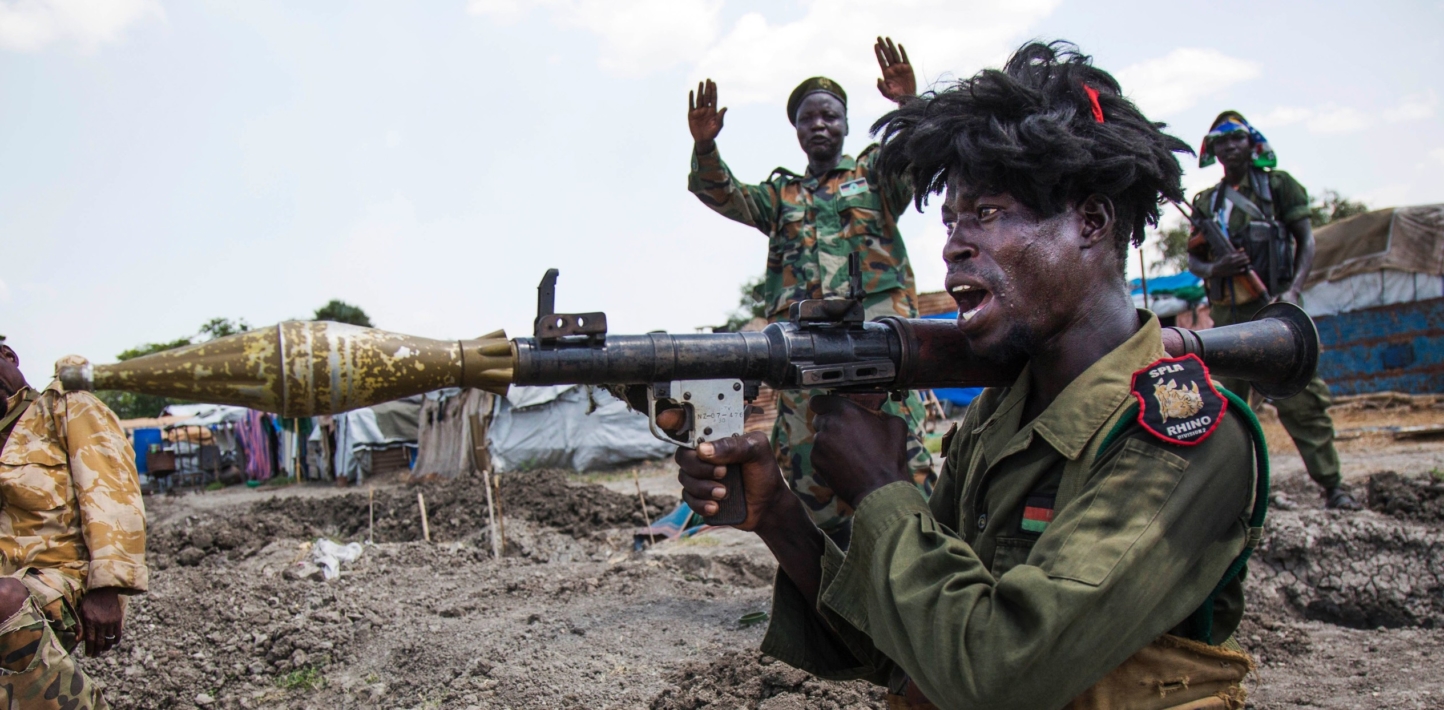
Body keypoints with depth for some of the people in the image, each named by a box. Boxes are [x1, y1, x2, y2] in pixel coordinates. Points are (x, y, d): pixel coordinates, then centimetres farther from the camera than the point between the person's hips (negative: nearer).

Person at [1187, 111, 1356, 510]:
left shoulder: (1278, 185, 7)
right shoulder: (1207, 202, 15)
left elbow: (1306, 242, 2)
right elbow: (1193, 258, 13)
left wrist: (1293, 291, -13)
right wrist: (1214, 269, -11)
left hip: (1274, 307, -4)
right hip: (1228, 313, 4)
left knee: (1301, 395, -9)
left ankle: (1332, 485, -5)